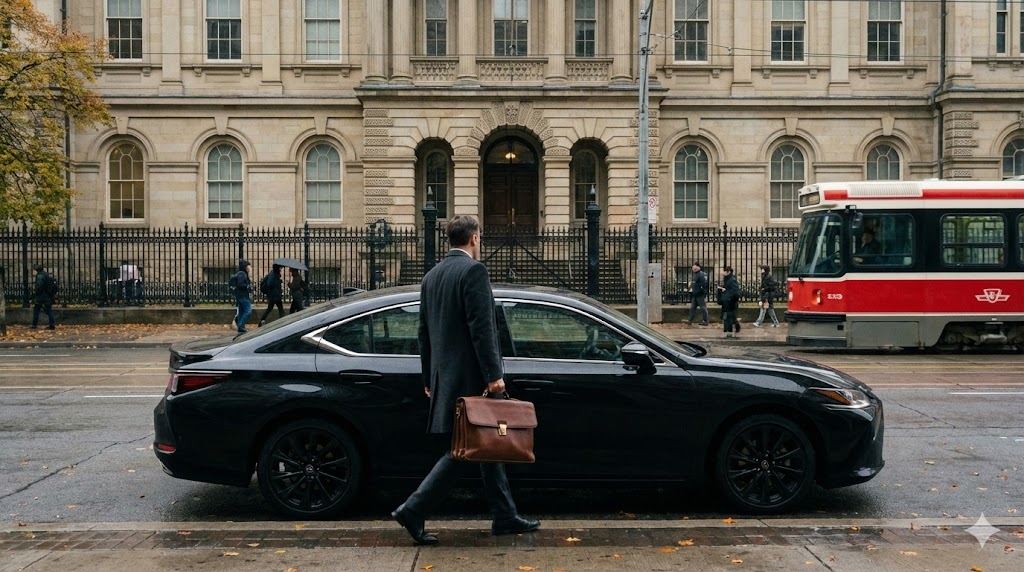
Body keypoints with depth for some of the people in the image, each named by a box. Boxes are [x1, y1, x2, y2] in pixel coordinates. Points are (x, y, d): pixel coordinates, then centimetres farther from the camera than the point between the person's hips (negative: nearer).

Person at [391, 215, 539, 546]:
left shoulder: (432, 276, 14)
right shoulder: (473, 270, -12)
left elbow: (424, 332, 17)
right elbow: (481, 328, -19)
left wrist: (429, 378, 21)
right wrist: (494, 374, -18)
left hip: (445, 376, 9)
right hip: (470, 377, -9)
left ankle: (505, 517, 21)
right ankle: (413, 511, -3)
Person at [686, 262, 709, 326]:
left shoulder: (701, 274, -16)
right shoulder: (695, 274, 14)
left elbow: (704, 285, -20)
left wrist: (705, 295, -22)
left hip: (700, 295, -10)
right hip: (695, 295, 10)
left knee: (703, 308, -2)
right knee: (692, 308, 12)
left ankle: (705, 321, 4)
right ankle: (690, 320, 17)